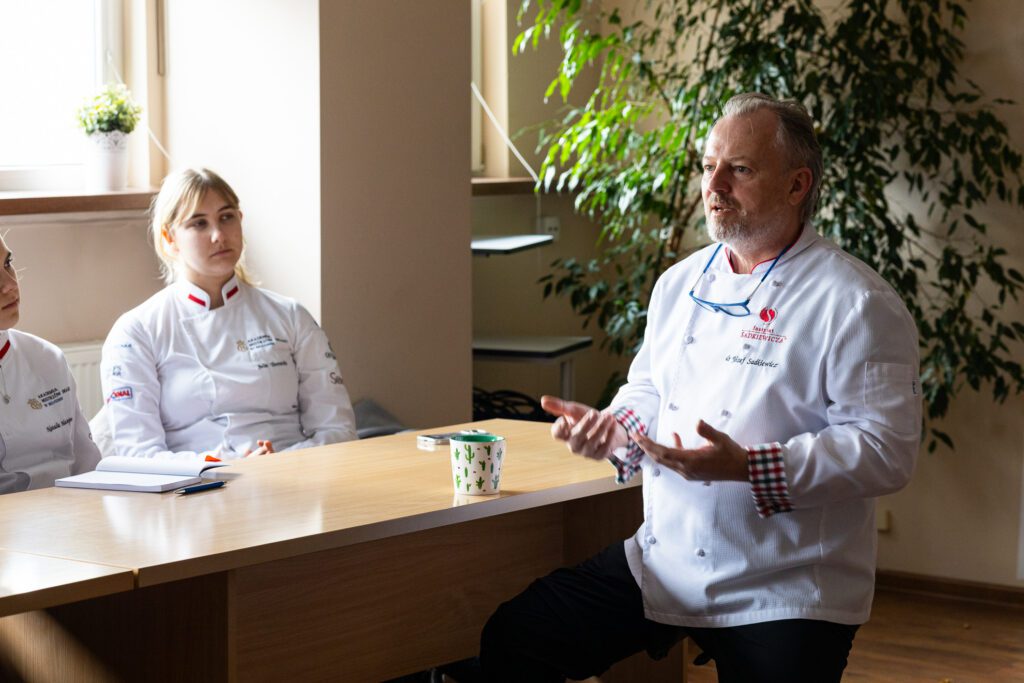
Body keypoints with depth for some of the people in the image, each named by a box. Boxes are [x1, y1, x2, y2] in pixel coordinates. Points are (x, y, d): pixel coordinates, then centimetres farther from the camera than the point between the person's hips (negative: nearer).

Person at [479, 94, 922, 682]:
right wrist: (612, 429, 1)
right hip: (661, 565, 6)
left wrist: (747, 468, -28)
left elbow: (886, 450, -19)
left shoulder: (857, 305, -12)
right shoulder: (680, 283, 12)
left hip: (784, 597, -6)